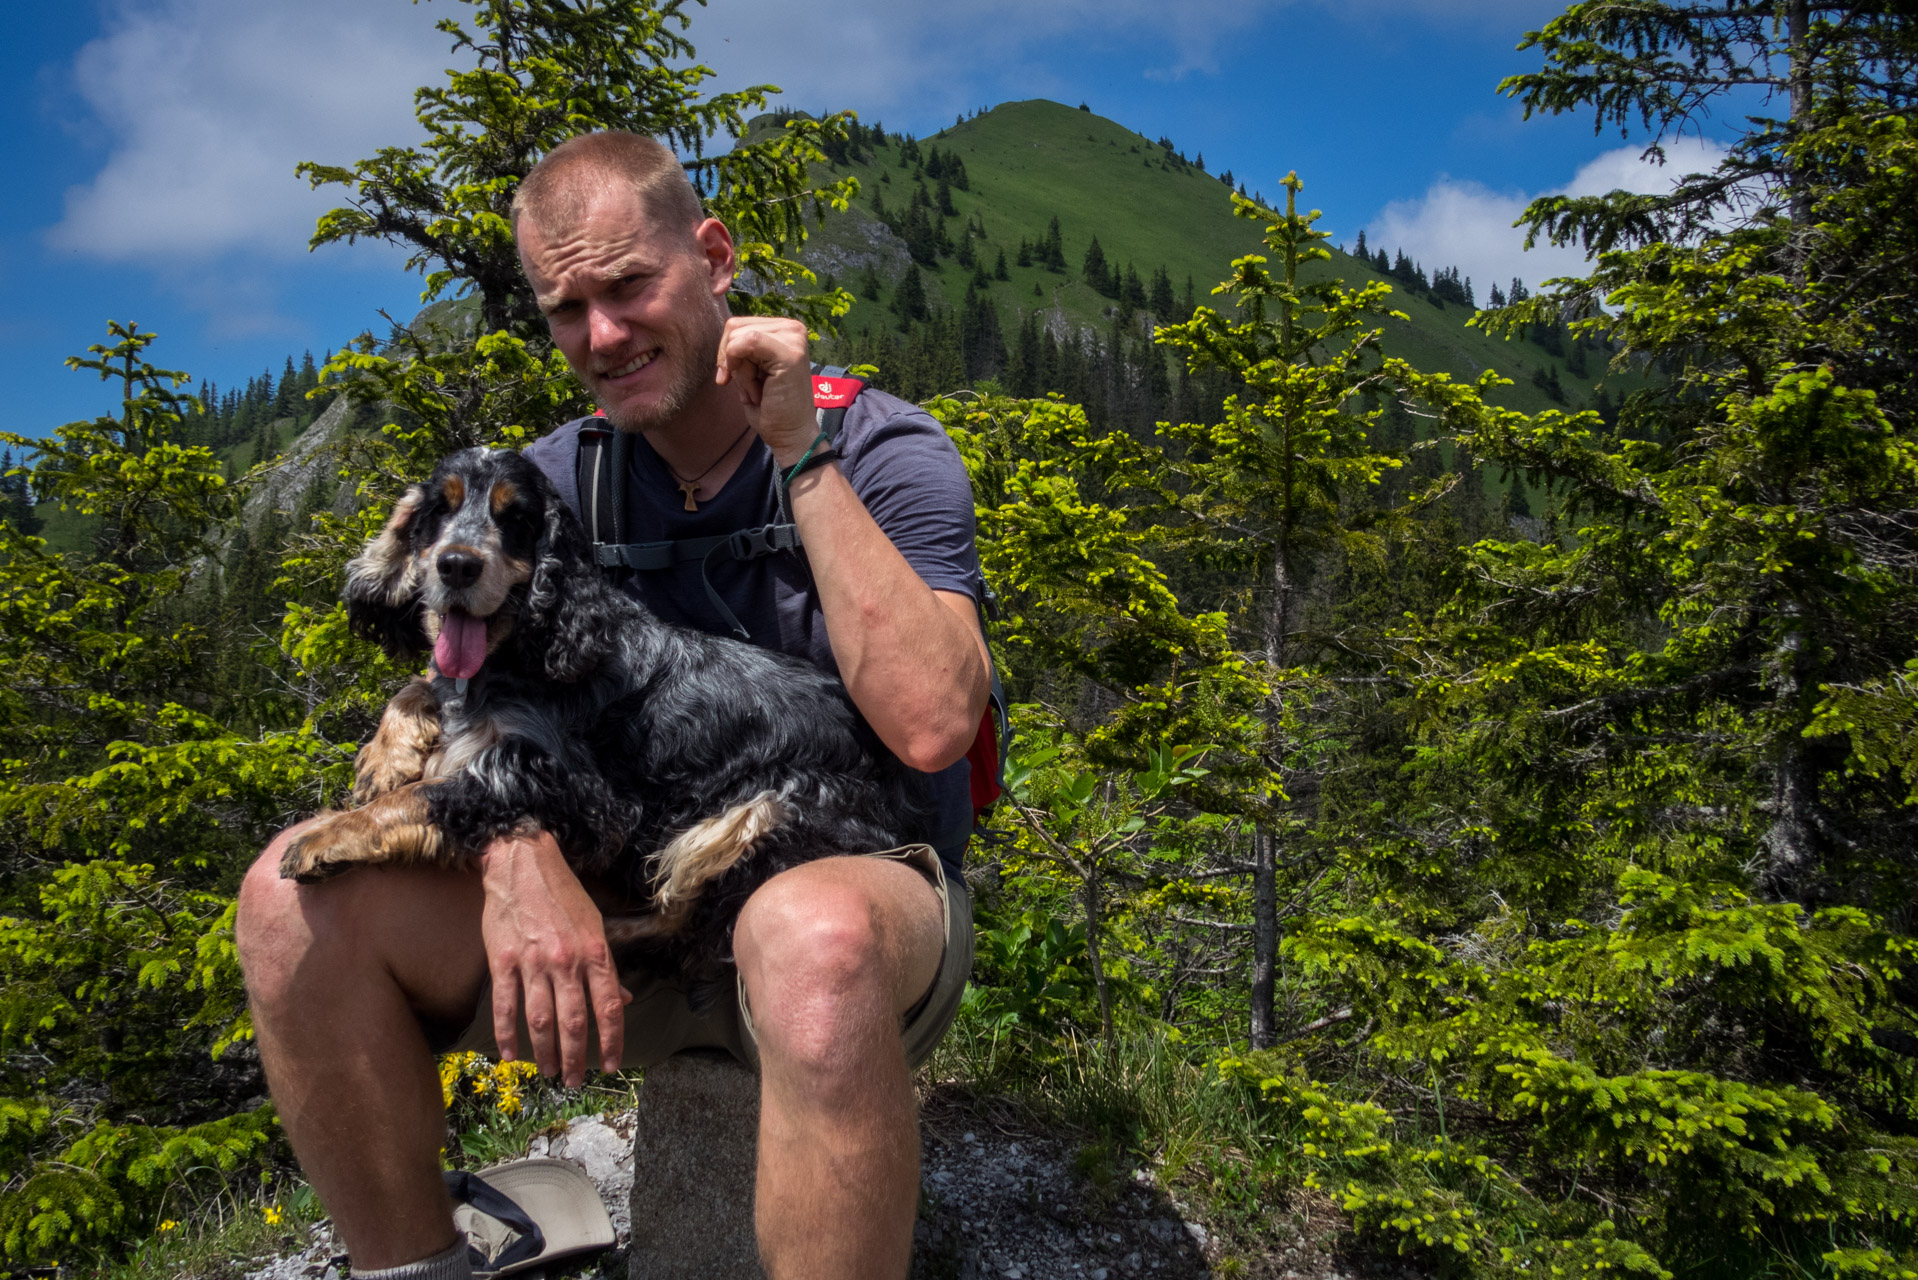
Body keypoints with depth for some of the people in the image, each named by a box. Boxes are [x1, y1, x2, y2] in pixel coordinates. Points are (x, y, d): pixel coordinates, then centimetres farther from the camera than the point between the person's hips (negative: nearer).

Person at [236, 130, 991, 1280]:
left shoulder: (886, 451, -9)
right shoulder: (556, 479, 6)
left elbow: (930, 723, -25)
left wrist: (799, 454, -23)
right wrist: (521, 852, -24)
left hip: (856, 876, -4)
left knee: (813, 934, -41)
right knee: (299, 893, -15)